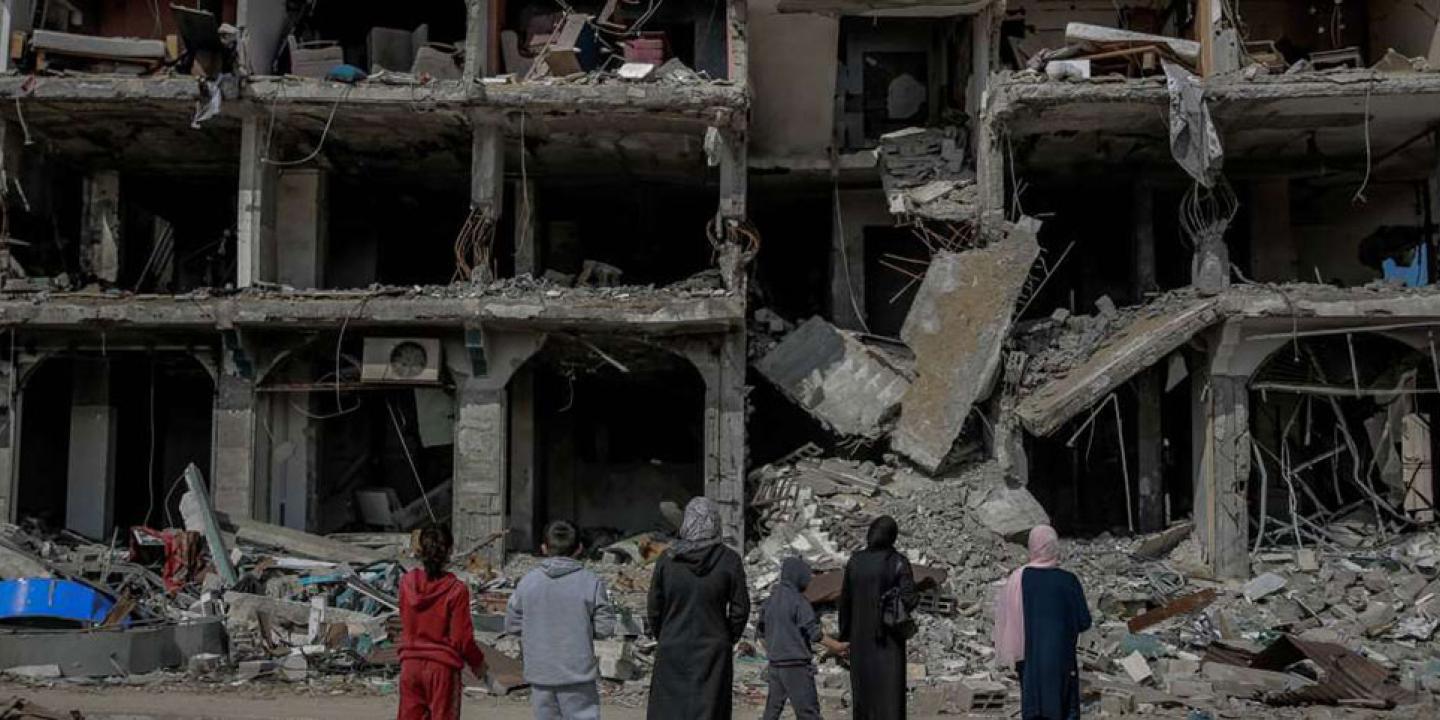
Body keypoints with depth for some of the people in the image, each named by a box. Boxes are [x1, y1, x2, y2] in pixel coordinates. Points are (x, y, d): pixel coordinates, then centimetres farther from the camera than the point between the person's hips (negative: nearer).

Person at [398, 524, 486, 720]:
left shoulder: (407, 583, -3)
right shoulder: (456, 590, -15)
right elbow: (462, 638, -11)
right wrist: (478, 662, 6)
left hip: (410, 663, 4)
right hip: (442, 666, -4)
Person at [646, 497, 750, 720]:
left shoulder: (667, 559, -3)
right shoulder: (729, 560, -5)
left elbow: (654, 608, 1)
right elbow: (740, 609, -4)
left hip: (672, 652, 0)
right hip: (713, 652, 0)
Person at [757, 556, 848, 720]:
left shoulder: (770, 600, 8)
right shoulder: (798, 601, -13)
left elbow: (760, 631, 16)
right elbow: (814, 633, -15)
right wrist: (836, 646, -7)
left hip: (775, 664, 7)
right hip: (796, 665, -7)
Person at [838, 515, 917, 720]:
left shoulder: (855, 561, 1)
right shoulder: (899, 562, -8)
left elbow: (845, 600, 3)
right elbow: (909, 598, -19)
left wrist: (844, 635, 11)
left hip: (861, 636, 3)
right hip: (889, 637, -3)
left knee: (863, 691, 11)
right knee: (890, 691, -2)